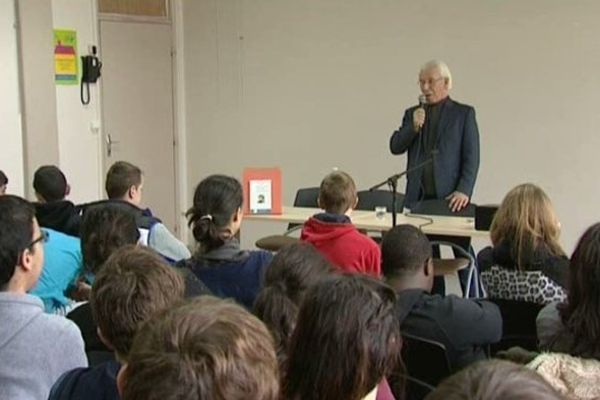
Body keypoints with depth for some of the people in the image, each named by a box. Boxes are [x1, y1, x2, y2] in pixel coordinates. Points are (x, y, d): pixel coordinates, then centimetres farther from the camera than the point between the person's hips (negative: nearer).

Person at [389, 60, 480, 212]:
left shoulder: (464, 113, 5)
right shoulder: (413, 113, 16)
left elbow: (471, 158, -1)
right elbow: (395, 147, 8)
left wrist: (464, 191, -14)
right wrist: (414, 126, -9)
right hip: (417, 198, 3)